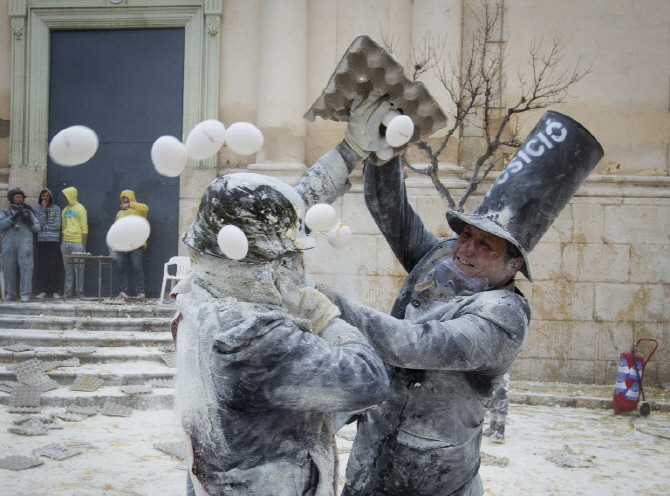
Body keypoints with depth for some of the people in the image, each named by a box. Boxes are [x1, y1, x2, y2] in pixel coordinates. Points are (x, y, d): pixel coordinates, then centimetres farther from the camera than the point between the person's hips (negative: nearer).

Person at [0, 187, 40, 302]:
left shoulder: (28, 212, 18)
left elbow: (37, 228, 13)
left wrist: (29, 221, -5)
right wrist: (13, 217, -8)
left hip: (25, 242, -1)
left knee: (26, 267, -11)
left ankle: (25, 294, -13)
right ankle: (10, 293, 9)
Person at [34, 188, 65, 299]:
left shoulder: (56, 209, 5)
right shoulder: (38, 210, 10)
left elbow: (57, 225, -3)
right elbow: (39, 224, -5)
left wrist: (43, 227, -2)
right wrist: (43, 209, -5)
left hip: (54, 241, -2)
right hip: (41, 241, 2)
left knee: (55, 265, -4)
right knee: (42, 265, -1)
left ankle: (56, 291, -1)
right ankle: (42, 291, 4)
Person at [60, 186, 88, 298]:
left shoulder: (80, 209, -3)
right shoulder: (65, 210, 17)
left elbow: (84, 228, -7)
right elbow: (63, 228, 20)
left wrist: (83, 245, -13)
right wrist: (61, 243, 12)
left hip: (77, 243, -6)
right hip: (65, 243, 7)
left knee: (78, 268, -5)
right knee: (68, 269, 8)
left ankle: (79, 293, -1)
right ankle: (68, 292, 11)